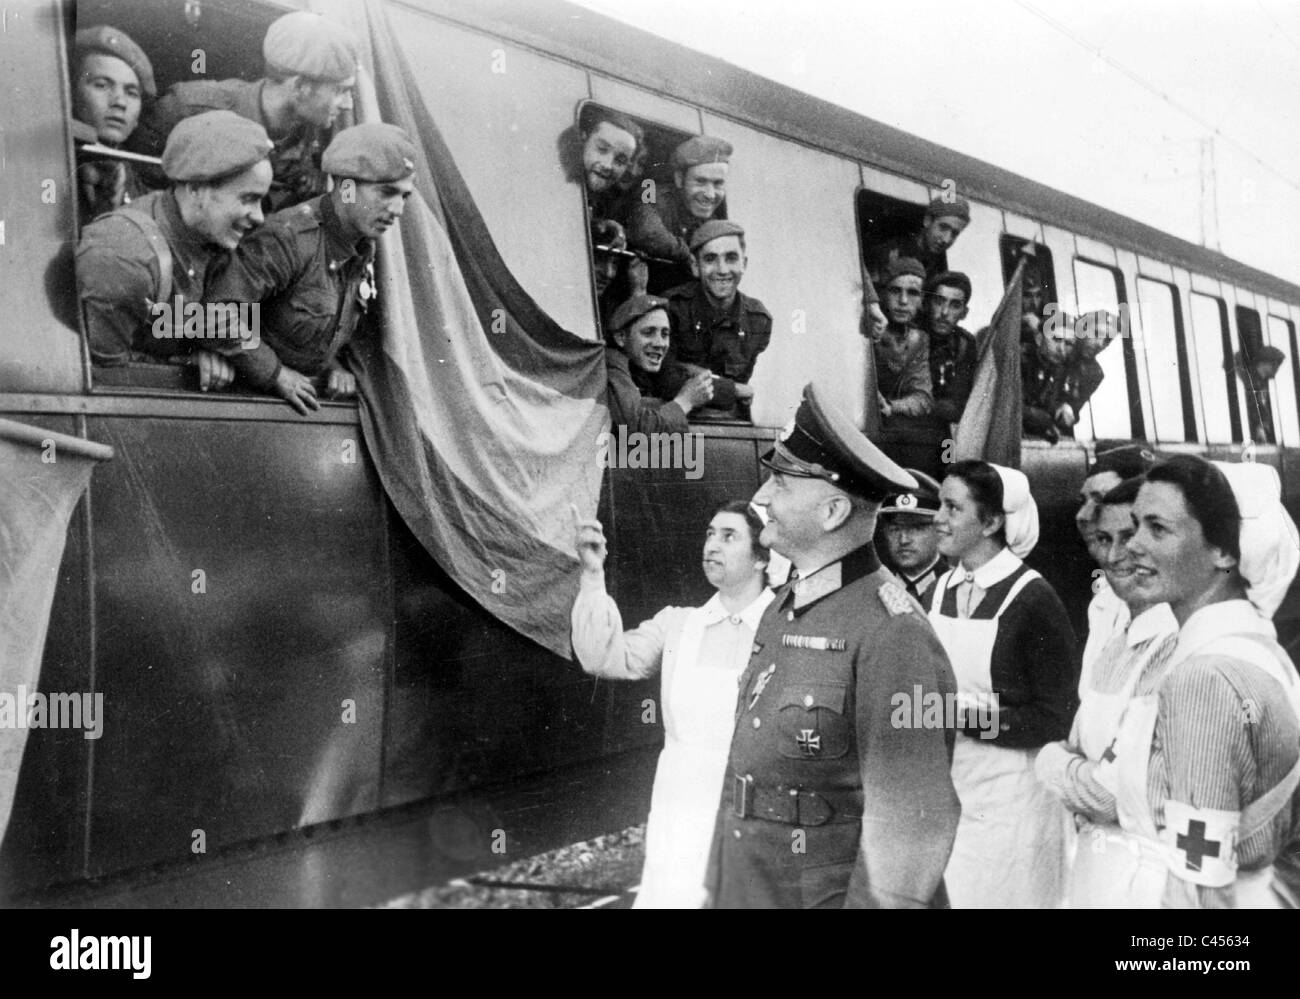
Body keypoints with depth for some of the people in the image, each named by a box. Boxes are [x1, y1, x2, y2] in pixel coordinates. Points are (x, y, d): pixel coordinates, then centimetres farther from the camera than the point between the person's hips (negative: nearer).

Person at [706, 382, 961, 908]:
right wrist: (718, 886, 11)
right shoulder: (782, 607, 5)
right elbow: (751, 759, 9)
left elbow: (909, 820, -20)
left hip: (828, 891, -7)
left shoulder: (891, 632, -20)